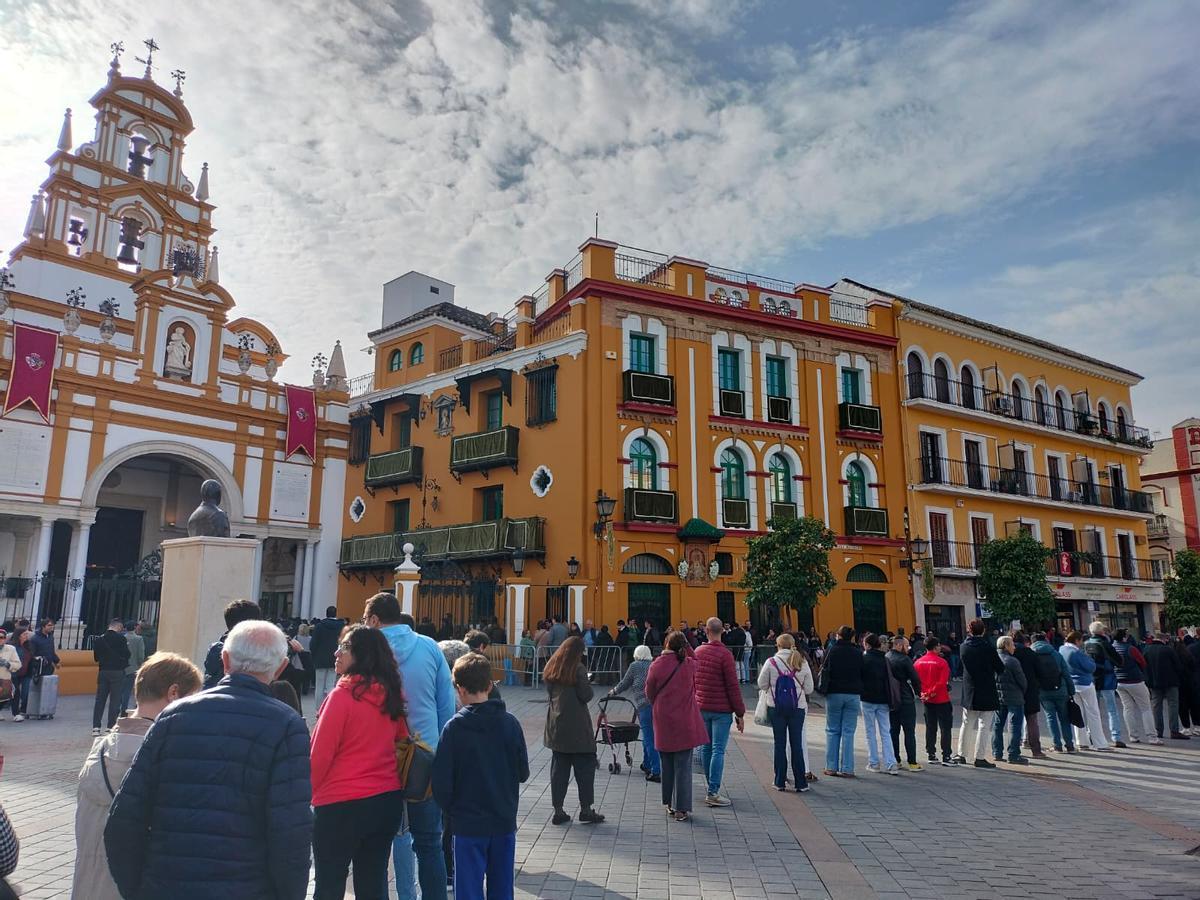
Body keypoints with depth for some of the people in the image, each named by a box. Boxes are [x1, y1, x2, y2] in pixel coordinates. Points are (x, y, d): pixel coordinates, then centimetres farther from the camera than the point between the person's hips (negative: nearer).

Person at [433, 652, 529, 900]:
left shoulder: (454, 727, -14)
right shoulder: (510, 723, -6)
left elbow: (442, 780, -11)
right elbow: (523, 772, 2)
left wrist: (450, 807, 7)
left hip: (468, 824, -3)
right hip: (505, 821, 3)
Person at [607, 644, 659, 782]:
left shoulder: (635, 666, 6)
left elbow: (625, 684, 14)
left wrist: (613, 691, 33)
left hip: (644, 705, -6)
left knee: (649, 738, -1)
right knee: (649, 735, 21)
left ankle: (656, 772, -5)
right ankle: (646, 765, 36)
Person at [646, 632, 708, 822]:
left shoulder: (656, 666, -8)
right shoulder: (690, 665, -9)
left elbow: (649, 693, 3)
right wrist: (686, 650, 9)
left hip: (663, 722, 1)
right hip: (685, 722, -1)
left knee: (667, 765, 16)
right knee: (683, 766, 4)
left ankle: (669, 804, 25)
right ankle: (682, 808, 4)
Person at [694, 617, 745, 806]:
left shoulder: (697, 652, 6)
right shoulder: (724, 654, -13)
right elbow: (733, 686, -13)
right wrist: (740, 713, -7)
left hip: (701, 708, 6)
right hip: (721, 710, -6)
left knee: (706, 748, 12)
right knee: (718, 750, -4)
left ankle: (712, 788, 22)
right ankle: (713, 792, -6)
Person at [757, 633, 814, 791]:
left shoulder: (771, 662, -8)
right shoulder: (802, 663, -2)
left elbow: (762, 685, -2)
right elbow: (809, 689, 1)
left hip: (776, 707, -1)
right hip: (798, 707, 1)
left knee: (780, 744, 7)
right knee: (797, 744, 7)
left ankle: (780, 782, 12)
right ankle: (801, 783, 9)